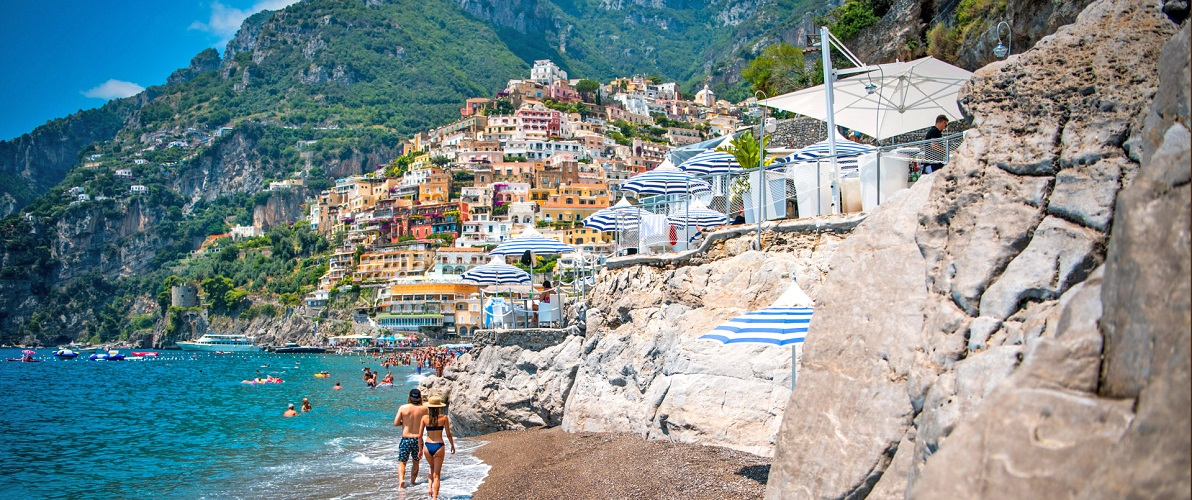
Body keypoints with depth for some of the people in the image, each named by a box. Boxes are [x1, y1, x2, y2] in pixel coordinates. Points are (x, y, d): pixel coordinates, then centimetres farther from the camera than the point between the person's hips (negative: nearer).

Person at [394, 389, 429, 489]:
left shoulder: (403, 408, -7)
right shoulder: (424, 409, -5)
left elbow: (396, 423, -6)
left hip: (406, 439, -1)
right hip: (418, 440, 1)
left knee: (401, 462, 6)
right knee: (416, 462, 20)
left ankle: (401, 480, -16)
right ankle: (413, 482, 24)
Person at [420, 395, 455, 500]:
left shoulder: (424, 418, -2)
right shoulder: (444, 418, -6)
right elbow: (448, 434, -1)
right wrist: (453, 445, 15)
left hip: (427, 446, 2)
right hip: (438, 446, -2)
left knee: (432, 468, 29)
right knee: (436, 474, 7)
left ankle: (430, 487, 13)